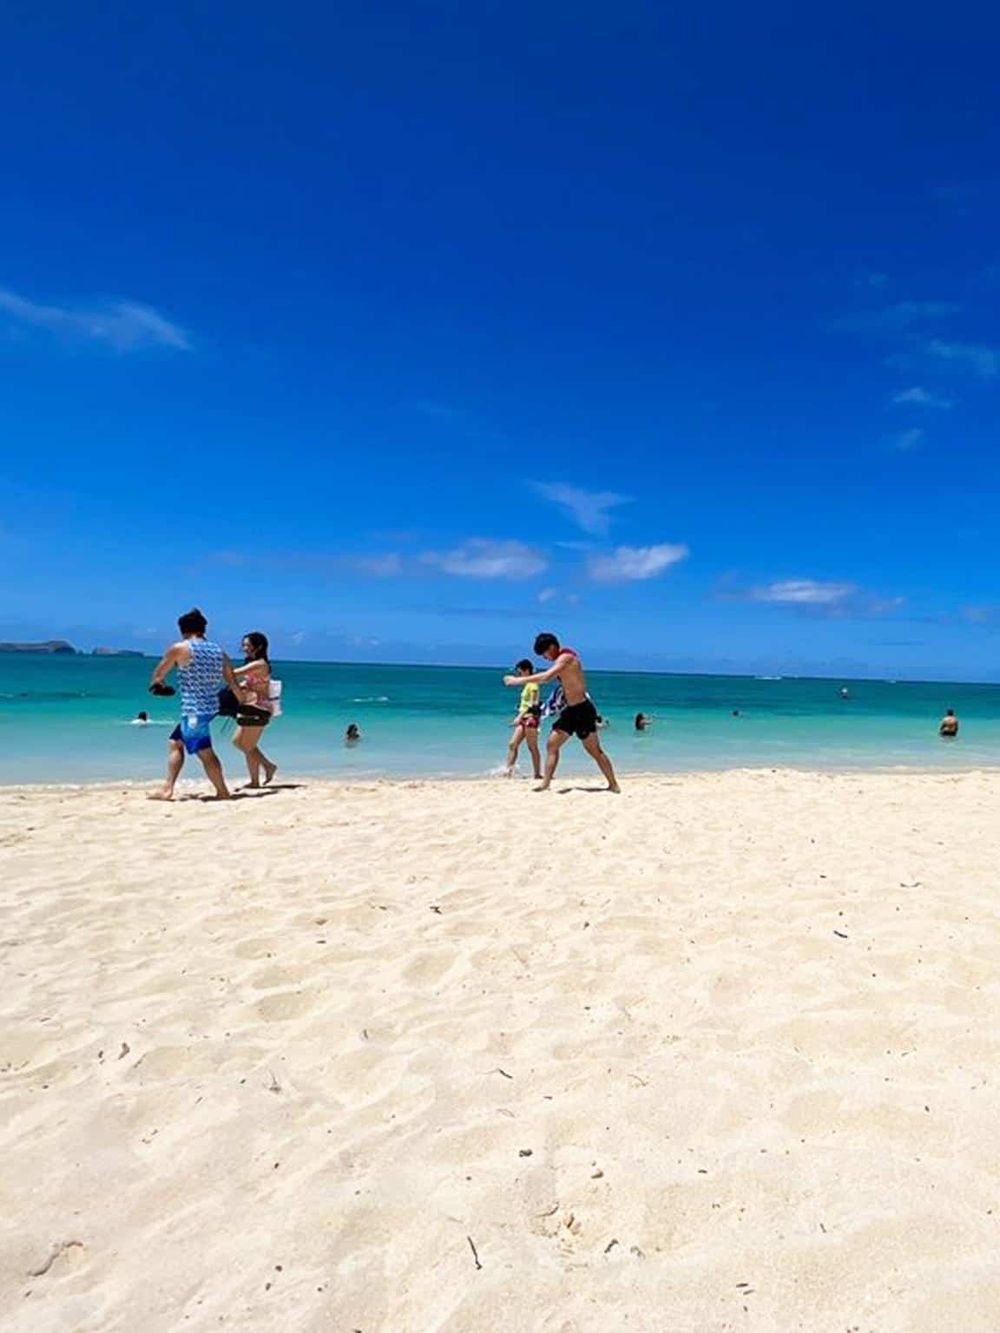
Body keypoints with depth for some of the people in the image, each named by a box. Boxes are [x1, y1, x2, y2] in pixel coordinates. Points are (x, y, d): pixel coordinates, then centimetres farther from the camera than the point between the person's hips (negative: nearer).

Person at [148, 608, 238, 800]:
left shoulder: (179, 648, -6)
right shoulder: (218, 651, 9)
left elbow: (158, 675, 8)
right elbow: (232, 682, 13)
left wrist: (157, 685, 31)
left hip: (193, 709, -7)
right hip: (210, 706, 8)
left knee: (204, 752, -3)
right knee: (176, 742, 18)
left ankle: (223, 792, 1)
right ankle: (167, 789, 18)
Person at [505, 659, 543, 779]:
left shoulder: (532, 685, -12)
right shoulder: (527, 685, 16)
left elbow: (532, 704, -18)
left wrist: (519, 716, -21)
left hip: (530, 718, -9)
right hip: (523, 719, 9)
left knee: (532, 748, -4)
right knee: (512, 744, 2)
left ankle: (538, 774, 2)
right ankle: (508, 771, 1)